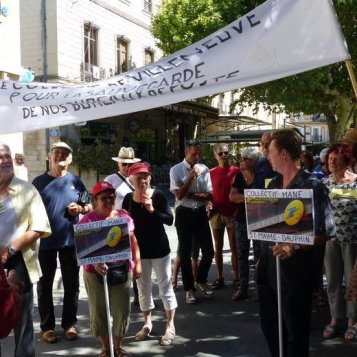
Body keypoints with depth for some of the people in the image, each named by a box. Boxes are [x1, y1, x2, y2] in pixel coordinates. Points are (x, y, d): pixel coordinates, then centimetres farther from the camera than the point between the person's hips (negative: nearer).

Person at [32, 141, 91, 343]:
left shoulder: (76, 182, 4)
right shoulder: (39, 181, 0)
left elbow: (89, 206, 12)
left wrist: (80, 208, -10)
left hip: (70, 241, 1)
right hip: (45, 241, -1)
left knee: (72, 285, 8)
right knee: (45, 285, 6)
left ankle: (70, 324, 22)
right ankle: (47, 326, 18)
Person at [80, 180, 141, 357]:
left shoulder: (124, 217, 4)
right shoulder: (88, 220, -6)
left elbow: (133, 241, 11)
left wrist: (137, 263, 5)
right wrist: (94, 263, -26)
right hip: (95, 271, -2)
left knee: (122, 310, 7)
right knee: (99, 310, 7)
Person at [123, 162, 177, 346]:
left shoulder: (158, 195, -11)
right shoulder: (128, 199, -3)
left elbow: (170, 220, -15)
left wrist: (152, 210, -27)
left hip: (159, 248, -3)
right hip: (138, 249, 3)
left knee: (165, 287, 5)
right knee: (143, 287, 14)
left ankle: (170, 326, 16)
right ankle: (147, 323, 31)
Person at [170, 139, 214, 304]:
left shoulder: (204, 169, 2)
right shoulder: (176, 170, -6)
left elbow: (209, 195, -2)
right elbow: (179, 195, -14)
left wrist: (190, 194, -14)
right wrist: (191, 177, -18)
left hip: (200, 213, 3)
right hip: (184, 214, -2)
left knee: (208, 251, 4)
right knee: (185, 253, 6)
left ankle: (201, 281, 29)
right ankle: (189, 289, 21)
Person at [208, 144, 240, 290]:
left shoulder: (236, 171, -2)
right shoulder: (211, 172, 4)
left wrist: (239, 210, -7)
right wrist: (209, 205, -5)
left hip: (233, 214, -2)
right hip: (216, 213, 2)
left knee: (234, 247, 4)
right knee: (218, 248, 8)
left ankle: (236, 278, 11)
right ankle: (219, 278, 15)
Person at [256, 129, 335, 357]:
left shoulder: (313, 187, -13)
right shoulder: (274, 184, 9)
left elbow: (325, 232, -17)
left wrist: (295, 247, -28)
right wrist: (262, 256, 13)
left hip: (295, 270, -7)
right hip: (268, 267, 7)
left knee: (295, 330, 8)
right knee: (269, 325, 19)